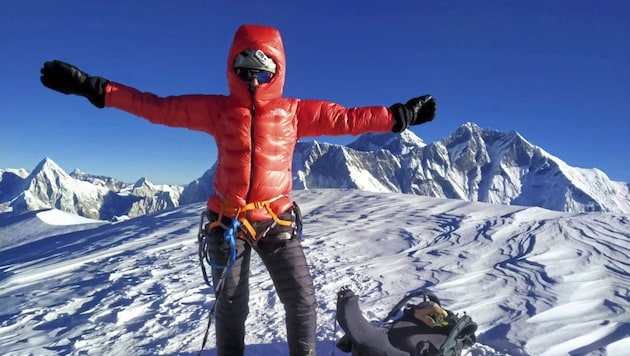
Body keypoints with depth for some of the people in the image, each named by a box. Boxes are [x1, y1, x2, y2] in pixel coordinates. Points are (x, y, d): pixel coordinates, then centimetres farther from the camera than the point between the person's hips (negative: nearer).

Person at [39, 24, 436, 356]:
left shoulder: (295, 111, -1)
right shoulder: (216, 109, -1)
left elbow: (345, 118, -1)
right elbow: (156, 107, 2)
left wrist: (399, 115, -3)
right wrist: (90, 86, -1)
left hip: (277, 220, 0)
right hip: (228, 220, 0)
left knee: (301, 297, 5)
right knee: (231, 305, 14)